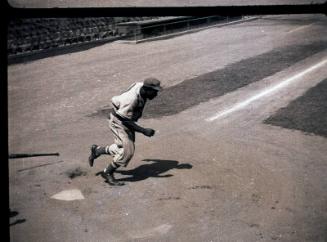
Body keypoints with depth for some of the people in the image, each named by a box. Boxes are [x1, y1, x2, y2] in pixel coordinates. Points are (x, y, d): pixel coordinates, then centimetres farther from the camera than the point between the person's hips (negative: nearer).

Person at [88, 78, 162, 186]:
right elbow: (125, 120, -30)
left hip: (127, 120, 9)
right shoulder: (131, 99, -35)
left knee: (125, 148, 16)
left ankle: (97, 150, 33)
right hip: (118, 121, -9)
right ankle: (107, 173, 7)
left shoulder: (142, 86, -11)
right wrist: (143, 130, -34)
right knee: (127, 151, -12)